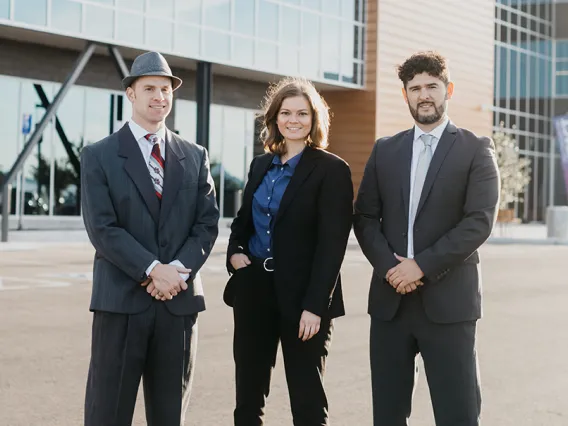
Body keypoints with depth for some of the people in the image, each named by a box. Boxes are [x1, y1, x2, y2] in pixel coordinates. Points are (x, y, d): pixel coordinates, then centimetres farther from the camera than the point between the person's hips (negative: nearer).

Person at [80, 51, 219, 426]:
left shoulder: (195, 157, 12)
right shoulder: (99, 156, 2)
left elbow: (208, 223, 6)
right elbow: (102, 228, -8)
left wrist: (178, 269, -11)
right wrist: (153, 270, -16)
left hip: (180, 301, 3)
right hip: (121, 300, -3)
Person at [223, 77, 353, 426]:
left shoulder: (332, 170, -8)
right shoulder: (261, 165, 11)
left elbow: (332, 244, -13)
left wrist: (315, 305, -18)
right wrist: (235, 251, 0)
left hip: (301, 296, -5)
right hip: (254, 292, 6)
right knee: (248, 397, 10)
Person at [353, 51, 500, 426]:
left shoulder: (476, 150, 1)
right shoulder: (385, 150, 13)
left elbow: (480, 222, -9)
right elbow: (365, 217, 8)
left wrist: (422, 265, -14)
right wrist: (390, 266, -8)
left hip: (448, 300, -4)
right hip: (389, 299, 4)